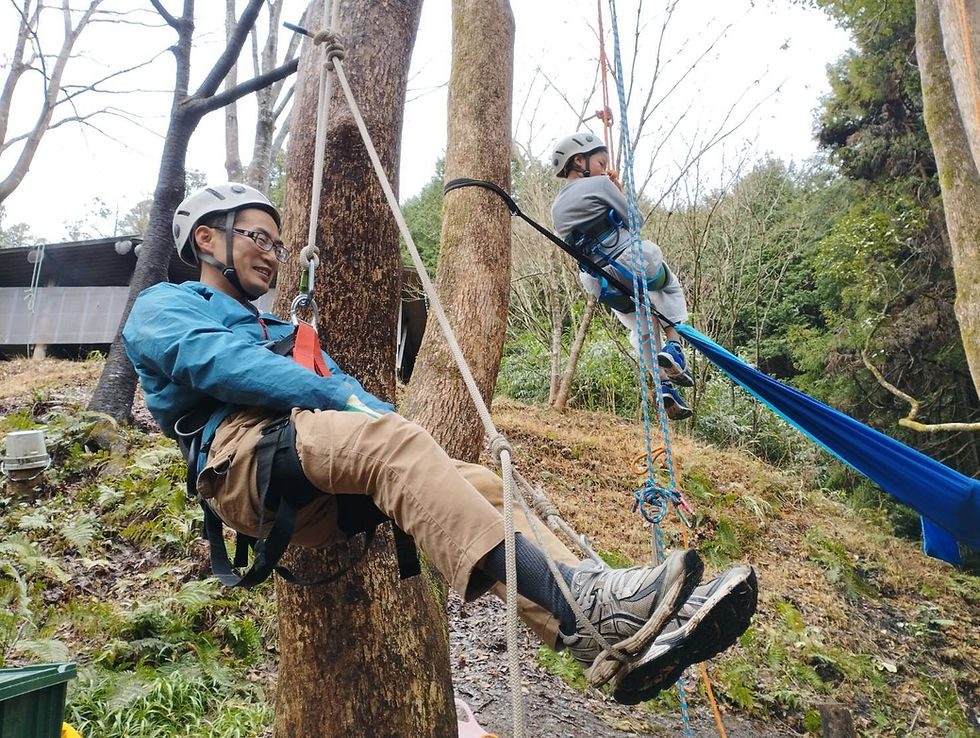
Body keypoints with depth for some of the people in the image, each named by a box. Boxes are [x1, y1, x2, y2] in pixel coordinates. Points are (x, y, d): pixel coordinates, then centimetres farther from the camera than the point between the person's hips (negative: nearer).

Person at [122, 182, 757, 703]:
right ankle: (575, 605, -46)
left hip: (330, 493, 6)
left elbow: (349, 392, 19)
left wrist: (378, 415, -4)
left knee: (479, 486, -16)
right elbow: (217, 364, -6)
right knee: (390, 441, -34)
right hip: (246, 454, -6)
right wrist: (342, 401, -15)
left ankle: (617, 648, -30)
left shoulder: (282, 332, 37)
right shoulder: (162, 308, 18)